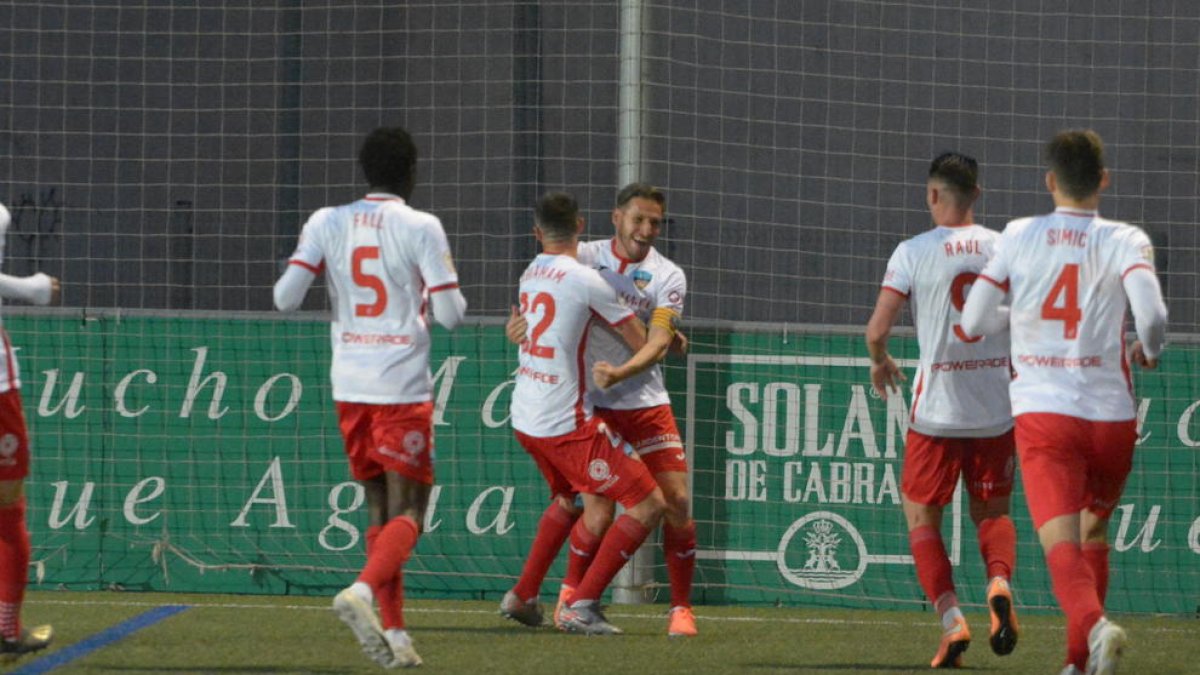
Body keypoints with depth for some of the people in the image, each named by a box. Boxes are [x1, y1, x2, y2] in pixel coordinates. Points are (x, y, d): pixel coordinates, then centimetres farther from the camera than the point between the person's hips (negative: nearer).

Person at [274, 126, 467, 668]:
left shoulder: (328, 223, 2)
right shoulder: (421, 228, -7)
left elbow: (285, 298, -3)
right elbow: (451, 314, -9)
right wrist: (436, 294, 13)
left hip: (350, 386, 4)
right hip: (403, 387, -4)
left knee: (380, 508, 13)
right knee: (407, 511, -2)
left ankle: (393, 632, 8)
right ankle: (362, 591, -27)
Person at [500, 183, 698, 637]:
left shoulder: (667, 277, -2)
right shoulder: (585, 258, 1)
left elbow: (658, 343, -14)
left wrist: (619, 373, -31)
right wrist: (521, 317, -11)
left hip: (646, 403, 1)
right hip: (591, 406, -1)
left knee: (677, 502, -7)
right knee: (599, 513, -10)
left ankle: (681, 608, 8)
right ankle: (571, 592, 17)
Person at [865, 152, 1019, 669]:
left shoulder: (914, 252, -5)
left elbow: (877, 330, -8)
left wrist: (880, 363, 14)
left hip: (938, 408, -3)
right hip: (998, 409, 3)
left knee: (922, 517, 10)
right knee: (992, 511, 17)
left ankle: (951, 620, -6)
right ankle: (999, 582, -13)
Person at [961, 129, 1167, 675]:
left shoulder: (1019, 236, 3)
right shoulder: (1125, 241, -2)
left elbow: (971, 323, 2)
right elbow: (1152, 316, -18)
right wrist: (1148, 351, 5)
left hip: (1042, 412, -1)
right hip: (1111, 414, 1)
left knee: (1061, 544, -11)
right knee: (1094, 533, 24)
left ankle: (1093, 626, -41)